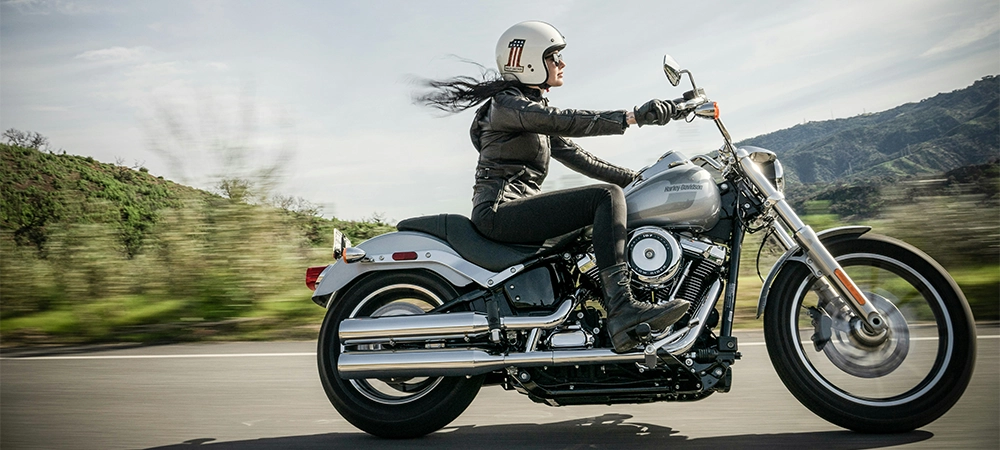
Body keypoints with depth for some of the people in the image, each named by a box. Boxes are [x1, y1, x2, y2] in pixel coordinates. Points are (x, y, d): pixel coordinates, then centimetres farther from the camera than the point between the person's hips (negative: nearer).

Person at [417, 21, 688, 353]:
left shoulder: (536, 109, 25)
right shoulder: (507, 104, -5)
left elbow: (575, 156, 21)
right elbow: (562, 120, -23)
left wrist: (637, 178, 13)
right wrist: (632, 117, -32)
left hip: (519, 212, 10)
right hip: (500, 210, -10)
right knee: (607, 197, -21)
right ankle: (622, 307, -31)